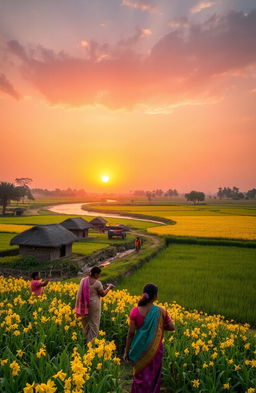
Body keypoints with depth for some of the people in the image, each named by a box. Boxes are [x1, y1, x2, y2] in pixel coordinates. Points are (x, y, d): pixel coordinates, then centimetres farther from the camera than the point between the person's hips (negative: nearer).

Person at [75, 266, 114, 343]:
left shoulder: (83, 280, 0)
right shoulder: (97, 283, -16)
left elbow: (80, 293, 10)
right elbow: (103, 294, -7)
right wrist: (109, 287, 6)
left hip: (84, 305, 6)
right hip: (94, 304, -6)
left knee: (85, 322, 18)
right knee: (94, 323, 6)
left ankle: (85, 340, 31)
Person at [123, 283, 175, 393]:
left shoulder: (135, 311, -13)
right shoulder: (160, 311, -14)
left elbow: (131, 333, -10)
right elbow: (172, 327, -6)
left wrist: (127, 351, 0)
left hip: (140, 348, 1)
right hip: (155, 349, 0)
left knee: (140, 375, 19)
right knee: (153, 376, 19)